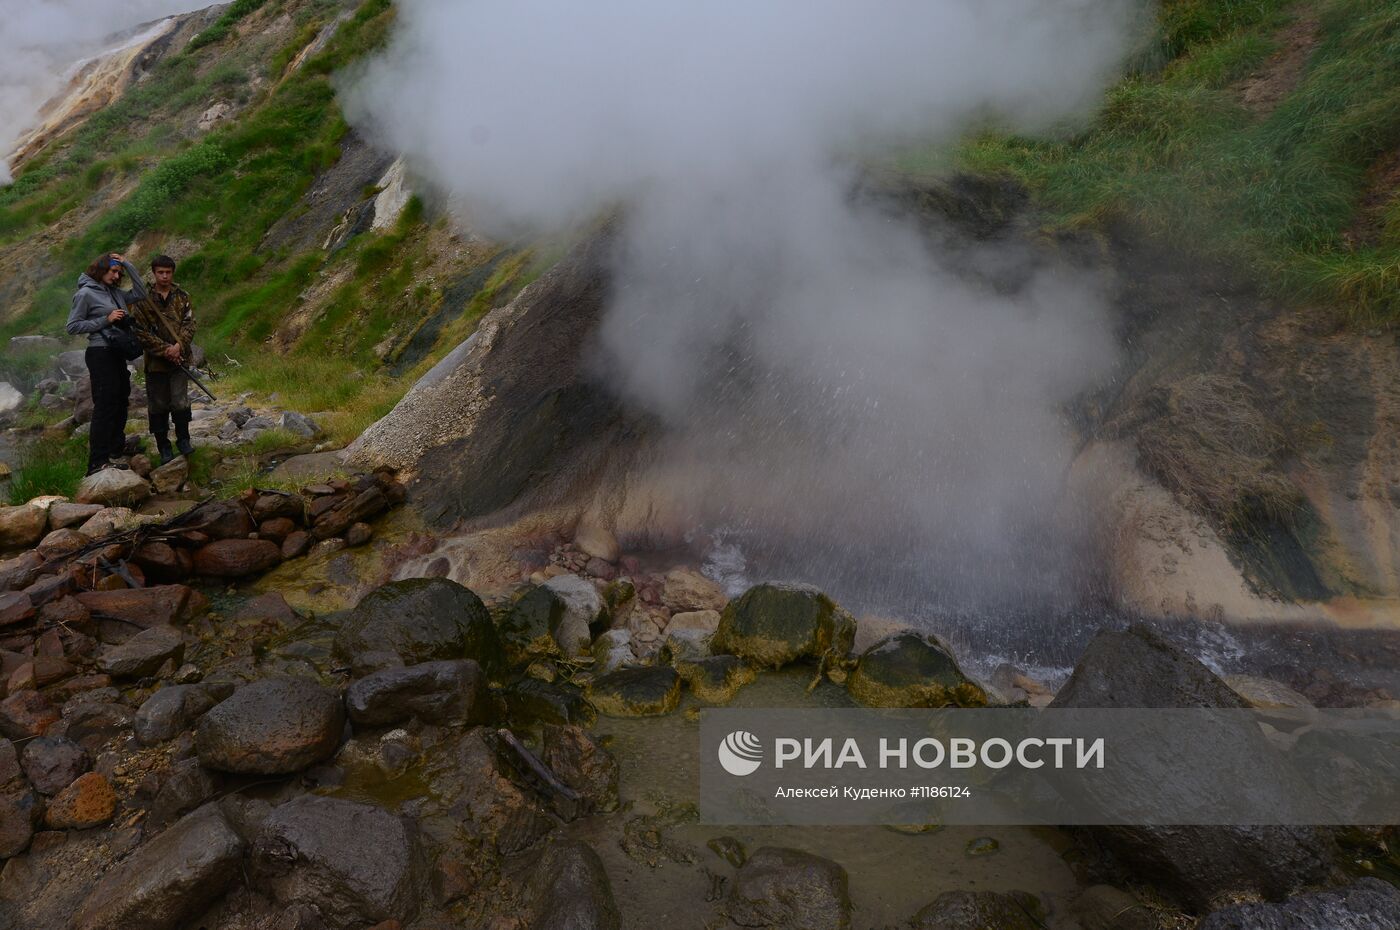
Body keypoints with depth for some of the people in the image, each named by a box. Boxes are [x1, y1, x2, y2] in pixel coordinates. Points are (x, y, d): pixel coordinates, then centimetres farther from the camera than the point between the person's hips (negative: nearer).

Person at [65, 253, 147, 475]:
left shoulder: (114, 293, 11)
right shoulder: (86, 293, -8)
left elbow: (141, 294, 10)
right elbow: (72, 327, -8)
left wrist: (127, 265, 4)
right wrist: (105, 320, -16)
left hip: (117, 354, 8)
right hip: (101, 354, -8)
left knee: (120, 403, 12)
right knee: (105, 407, -10)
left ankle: (115, 453, 23)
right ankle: (97, 463, -9)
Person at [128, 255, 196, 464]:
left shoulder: (182, 296, 5)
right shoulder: (143, 299, -2)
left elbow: (189, 324, 1)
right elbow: (140, 331, -5)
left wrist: (178, 346, -14)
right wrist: (164, 350, -12)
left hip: (180, 358, 1)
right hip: (155, 361, 0)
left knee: (180, 402, -7)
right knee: (158, 406, 5)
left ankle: (183, 440, 12)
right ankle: (163, 447, 16)